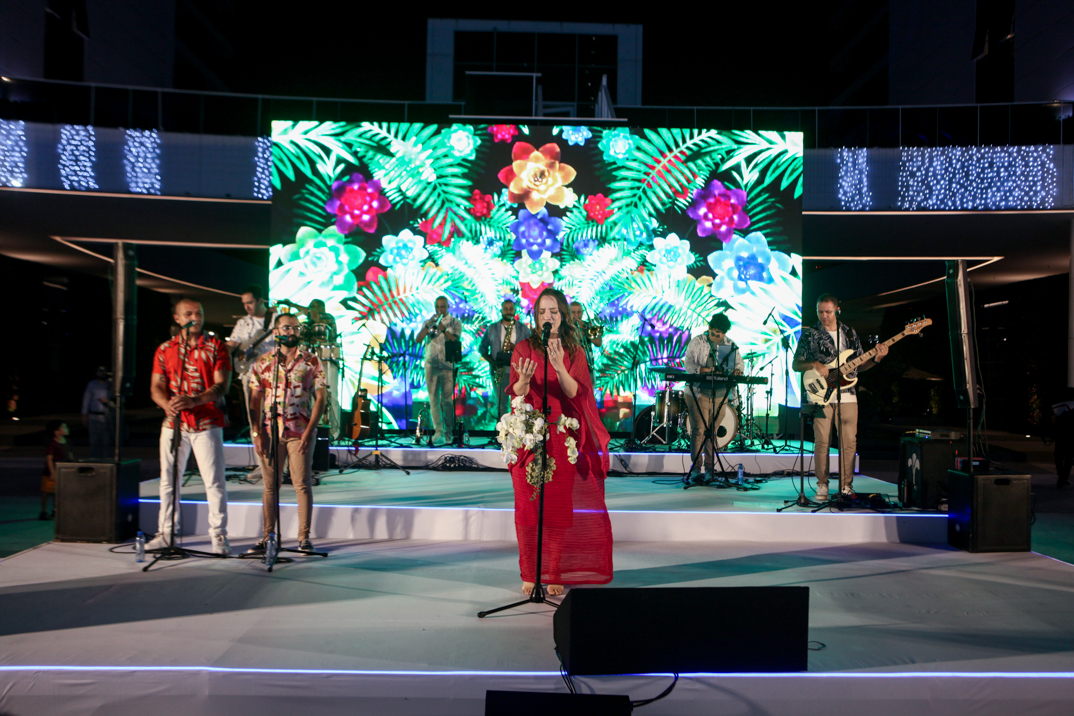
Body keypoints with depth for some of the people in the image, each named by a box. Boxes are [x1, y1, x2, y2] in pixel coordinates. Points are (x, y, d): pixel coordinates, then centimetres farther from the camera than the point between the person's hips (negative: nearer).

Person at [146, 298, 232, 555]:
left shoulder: (216, 346, 3)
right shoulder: (165, 349, 12)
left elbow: (222, 385, -6)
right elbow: (156, 386, 6)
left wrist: (194, 400, -23)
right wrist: (167, 404, -16)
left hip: (207, 423, -3)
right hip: (174, 423, 3)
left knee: (214, 481, -5)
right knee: (168, 480, 9)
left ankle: (219, 534, 4)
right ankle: (166, 533, 22)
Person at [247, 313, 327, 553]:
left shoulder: (311, 361, 3)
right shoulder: (263, 362, 8)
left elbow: (320, 398, 0)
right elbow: (255, 400, 7)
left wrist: (309, 430, -9)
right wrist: (257, 432, -3)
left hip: (301, 433, -2)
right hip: (270, 432, 2)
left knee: (303, 485, -1)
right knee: (270, 486, 7)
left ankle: (304, 538, 8)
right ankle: (267, 537, 15)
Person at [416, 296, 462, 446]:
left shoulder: (455, 323, 7)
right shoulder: (428, 322, 14)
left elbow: (455, 341, -7)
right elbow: (418, 339, 1)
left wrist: (443, 329, -20)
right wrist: (428, 325, -13)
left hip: (448, 365, -2)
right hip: (431, 364, 2)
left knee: (447, 400, -4)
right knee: (434, 400, -3)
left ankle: (448, 434, 3)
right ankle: (438, 432, -3)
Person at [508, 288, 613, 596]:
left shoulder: (575, 352, 6)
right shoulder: (524, 349, 4)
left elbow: (577, 393, -7)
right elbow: (516, 396, -1)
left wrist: (559, 366, -22)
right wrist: (524, 380, -23)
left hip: (562, 438, 1)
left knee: (559, 507, 1)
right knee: (528, 506, 0)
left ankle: (555, 575, 10)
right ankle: (530, 574, 10)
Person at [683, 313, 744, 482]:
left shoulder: (731, 345, 14)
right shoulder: (697, 342, 2)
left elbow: (738, 361, 17)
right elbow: (688, 363, -3)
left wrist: (737, 370, -7)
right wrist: (701, 369, -22)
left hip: (721, 394, 4)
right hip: (699, 393, -4)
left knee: (713, 431, 6)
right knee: (698, 430, -8)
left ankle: (709, 468, 14)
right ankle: (696, 468, -4)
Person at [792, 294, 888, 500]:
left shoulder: (850, 333, 14)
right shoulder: (810, 335, 5)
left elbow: (858, 366, 17)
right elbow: (795, 364, 5)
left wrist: (875, 359, -1)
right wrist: (814, 365, -12)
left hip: (847, 396, 3)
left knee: (849, 443, 0)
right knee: (822, 442, -5)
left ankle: (846, 486, 10)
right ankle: (822, 486, 7)